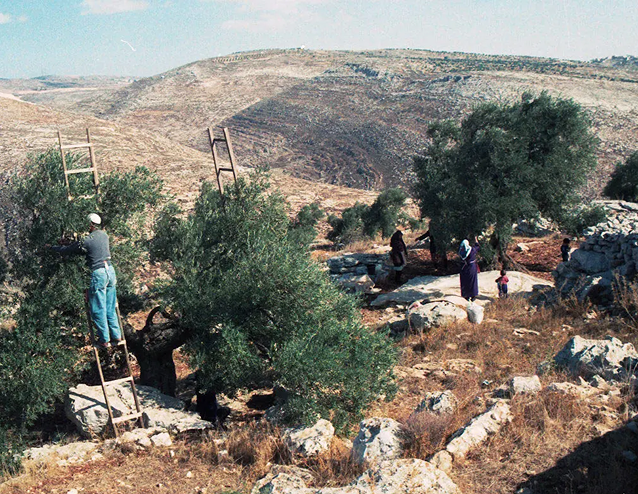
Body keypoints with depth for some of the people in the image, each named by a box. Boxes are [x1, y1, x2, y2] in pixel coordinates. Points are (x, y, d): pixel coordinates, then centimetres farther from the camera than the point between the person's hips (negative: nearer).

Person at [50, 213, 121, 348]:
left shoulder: (87, 241, -11)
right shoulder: (104, 235, 9)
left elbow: (68, 250, 0)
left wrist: (53, 248, 16)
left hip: (99, 273, -7)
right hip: (110, 270, 7)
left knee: (99, 309, 3)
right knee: (110, 307, 14)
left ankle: (104, 340, 7)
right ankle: (116, 336, 17)